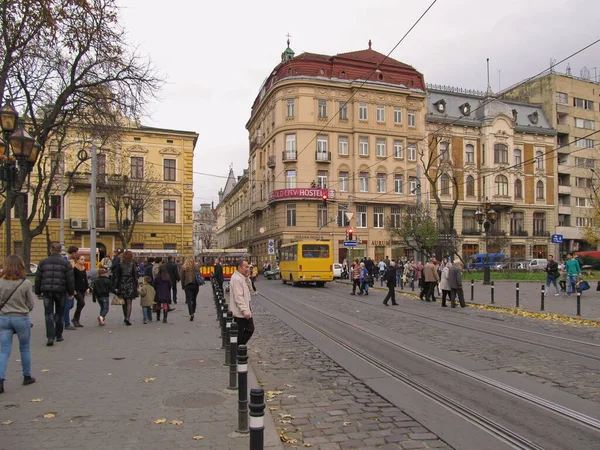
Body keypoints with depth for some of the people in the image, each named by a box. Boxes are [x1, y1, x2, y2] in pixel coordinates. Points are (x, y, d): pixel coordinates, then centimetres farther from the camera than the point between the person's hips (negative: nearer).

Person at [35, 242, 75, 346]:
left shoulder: (43, 262, 3)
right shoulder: (66, 263, -3)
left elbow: (38, 279, 6)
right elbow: (70, 279, -4)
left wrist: (38, 292, 15)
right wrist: (71, 293, 5)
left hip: (47, 291, 0)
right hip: (61, 291, 0)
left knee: (49, 314, 2)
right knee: (59, 314, 13)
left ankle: (50, 337, -9)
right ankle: (58, 336, 22)